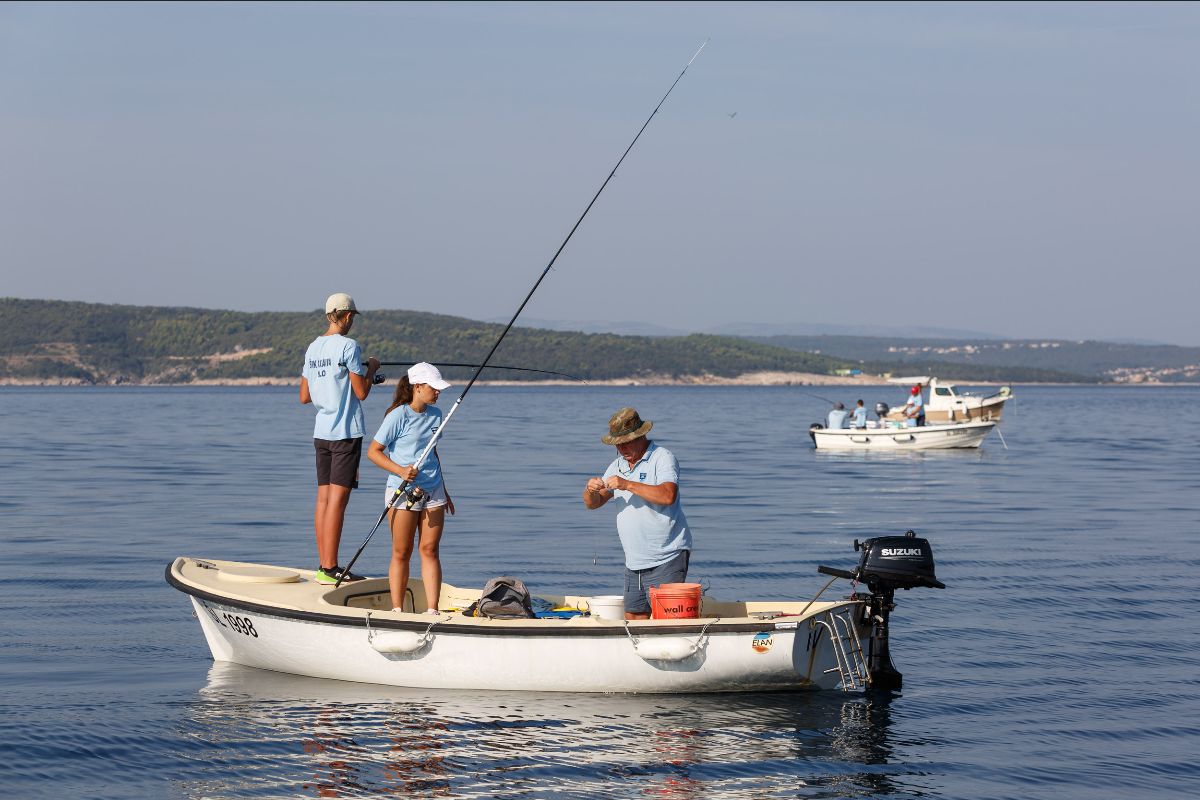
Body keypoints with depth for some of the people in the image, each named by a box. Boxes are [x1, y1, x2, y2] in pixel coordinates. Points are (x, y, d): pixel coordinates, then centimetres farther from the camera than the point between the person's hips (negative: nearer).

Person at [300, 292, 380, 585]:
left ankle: (324, 566, 10)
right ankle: (330, 569, -8)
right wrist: (371, 369, 6)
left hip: (321, 431, 8)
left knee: (323, 498, 8)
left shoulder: (313, 348, 12)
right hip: (346, 432, -8)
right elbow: (361, 393, -11)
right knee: (338, 499, -7)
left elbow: (305, 397, 16)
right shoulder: (348, 346, -11)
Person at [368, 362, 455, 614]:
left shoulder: (435, 414, 9)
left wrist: (444, 491, 24)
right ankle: (397, 610, 8)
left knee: (430, 550, 2)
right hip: (403, 492, -5)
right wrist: (400, 470, -23)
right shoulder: (398, 416, -11)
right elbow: (373, 451, -9)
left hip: (432, 491, 5)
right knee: (401, 553, 1)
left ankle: (432, 610, 2)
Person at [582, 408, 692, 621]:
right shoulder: (618, 465, 15)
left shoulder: (662, 458, -7)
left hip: (666, 559, -7)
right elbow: (593, 503, 15)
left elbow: (668, 495, -24)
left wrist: (628, 485, -25)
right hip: (635, 561, 7)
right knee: (633, 620, 7)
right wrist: (591, 490, -9)